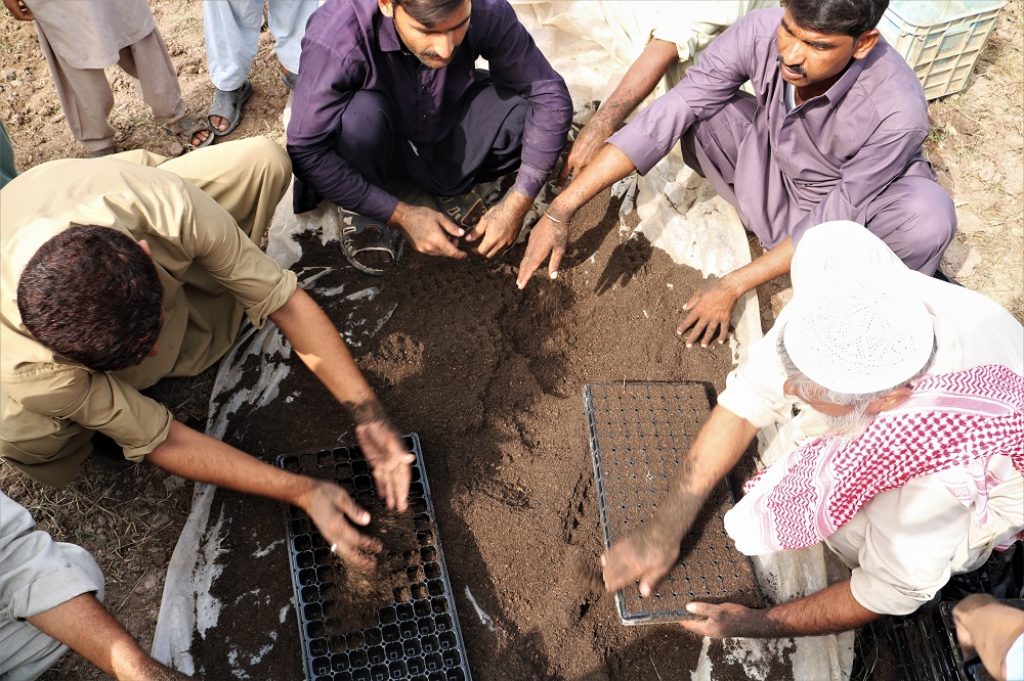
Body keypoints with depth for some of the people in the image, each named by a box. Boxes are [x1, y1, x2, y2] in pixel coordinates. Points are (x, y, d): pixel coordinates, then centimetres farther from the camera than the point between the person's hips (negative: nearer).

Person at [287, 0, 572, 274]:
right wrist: (400, 214, -29)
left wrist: (518, 203, -28)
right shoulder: (335, 37, -34)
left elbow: (550, 95, -20)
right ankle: (363, 212, -6)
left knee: (531, 107, -23)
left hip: (445, 134, 3)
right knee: (362, 112, -36)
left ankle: (452, 187, 0)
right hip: (374, 145, -2)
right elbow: (304, 152, -29)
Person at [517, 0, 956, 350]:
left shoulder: (898, 111, -35)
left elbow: (835, 222, -26)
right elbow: (664, 116, -28)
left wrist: (733, 286, -25)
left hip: (856, 205, -2)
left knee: (927, 218, -36)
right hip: (776, 174, 3)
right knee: (697, 107, -21)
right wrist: (561, 209, -33)